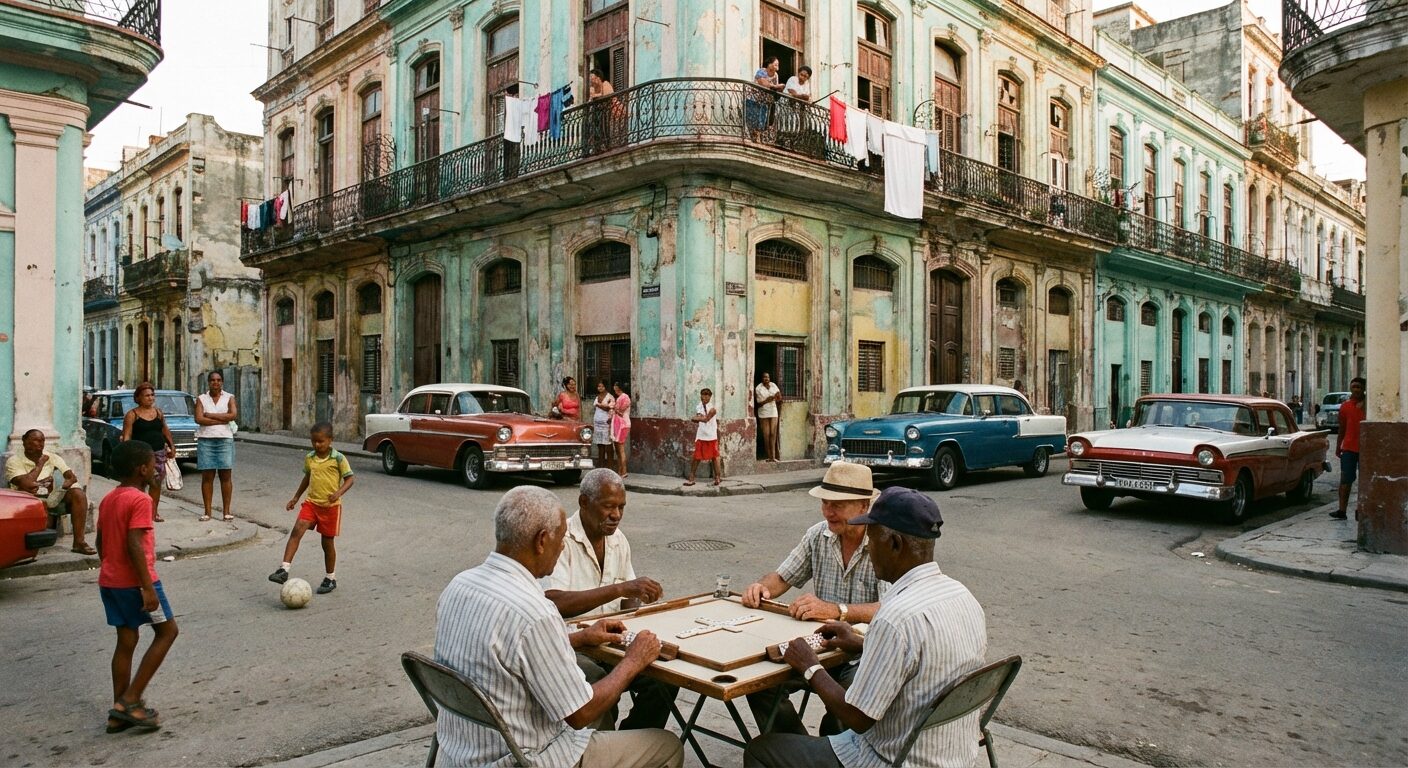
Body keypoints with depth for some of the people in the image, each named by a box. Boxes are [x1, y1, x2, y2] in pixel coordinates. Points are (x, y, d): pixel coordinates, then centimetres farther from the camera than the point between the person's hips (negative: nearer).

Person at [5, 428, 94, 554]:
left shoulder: (52, 457, 9)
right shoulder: (14, 461, -2)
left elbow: (72, 477, -1)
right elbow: (26, 484, -20)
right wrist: (40, 464, -8)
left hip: (52, 498, 3)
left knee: (78, 494, -24)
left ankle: (79, 541, -29)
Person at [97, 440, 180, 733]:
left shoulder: (107, 500, 11)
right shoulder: (140, 500, -17)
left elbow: (101, 542, 16)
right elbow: (134, 546, -23)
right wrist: (148, 587, -22)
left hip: (109, 581, 9)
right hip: (135, 581, -9)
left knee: (126, 640, 14)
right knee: (167, 631, 4)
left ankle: (119, 714, 18)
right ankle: (129, 701, 0)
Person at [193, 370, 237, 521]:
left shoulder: (229, 398, 6)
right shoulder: (201, 399, 7)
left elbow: (233, 415, -11)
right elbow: (198, 419, -7)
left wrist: (210, 415, -8)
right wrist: (222, 420, -10)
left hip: (225, 439, 0)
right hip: (205, 440, 0)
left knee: (225, 476, 0)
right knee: (207, 476, 2)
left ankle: (226, 511, 4)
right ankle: (207, 512, 6)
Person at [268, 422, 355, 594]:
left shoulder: (338, 458, -10)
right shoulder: (309, 458, 5)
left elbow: (350, 478, -9)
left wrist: (339, 492, -26)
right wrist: (295, 497, 23)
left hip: (330, 506, -4)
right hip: (311, 502, 4)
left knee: (328, 542, 5)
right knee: (296, 530, -17)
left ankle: (331, 578, 20)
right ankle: (284, 569, -18)